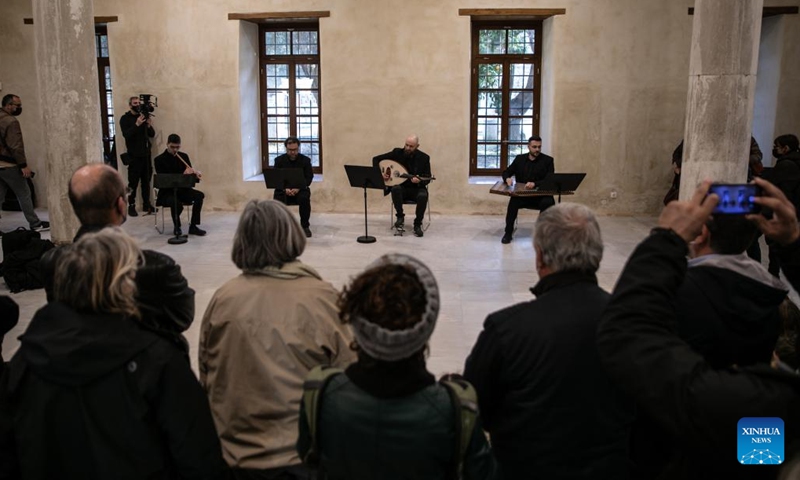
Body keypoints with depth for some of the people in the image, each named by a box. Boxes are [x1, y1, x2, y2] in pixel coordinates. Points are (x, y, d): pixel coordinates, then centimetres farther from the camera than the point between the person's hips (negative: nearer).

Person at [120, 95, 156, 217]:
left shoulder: (144, 117, 14)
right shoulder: (125, 118, 0)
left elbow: (152, 134, 9)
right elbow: (126, 134, -14)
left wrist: (149, 125, -11)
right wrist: (137, 125, -25)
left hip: (146, 154, 4)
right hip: (134, 155, -4)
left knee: (146, 180, 6)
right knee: (133, 182, -5)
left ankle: (146, 204, 14)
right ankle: (131, 206, -1)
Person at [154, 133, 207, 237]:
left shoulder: (184, 156, 10)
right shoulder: (159, 160, -4)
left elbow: (189, 172, 12)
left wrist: (194, 173, -16)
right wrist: (183, 174, -26)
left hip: (182, 190, 5)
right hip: (167, 192, -5)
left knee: (200, 195, -23)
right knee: (176, 203, -36)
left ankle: (193, 226, -14)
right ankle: (177, 227, -8)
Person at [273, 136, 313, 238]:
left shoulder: (305, 160, 3)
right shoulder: (279, 160, 4)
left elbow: (309, 178, -4)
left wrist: (298, 188, -22)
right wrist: (285, 188, -21)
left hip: (300, 189, -1)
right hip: (283, 189, 1)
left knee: (304, 199, -33)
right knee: (278, 201, -30)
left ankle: (305, 226, -14)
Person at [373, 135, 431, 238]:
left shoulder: (424, 158, -5)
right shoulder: (397, 153, -3)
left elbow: (427, 178, -4)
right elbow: (376, 159, 3)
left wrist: (419, 181, -27)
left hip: (416, 189, -1)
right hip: (401, 187, 1)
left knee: (423, 196, -34)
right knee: (395, 189, -35)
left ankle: (417, 224, -15)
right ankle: (400, 217, -14)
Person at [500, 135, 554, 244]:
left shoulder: (548, 160, 2)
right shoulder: (519, 159, 11)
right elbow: (506, 172, 15)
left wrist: (535, 184, -27)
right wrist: (507, 178, -12)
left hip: (540, 195, -1)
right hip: (522, 195, 1)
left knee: (549, 202, -34)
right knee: (513, 202, -31)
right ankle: (508, 233, -16)